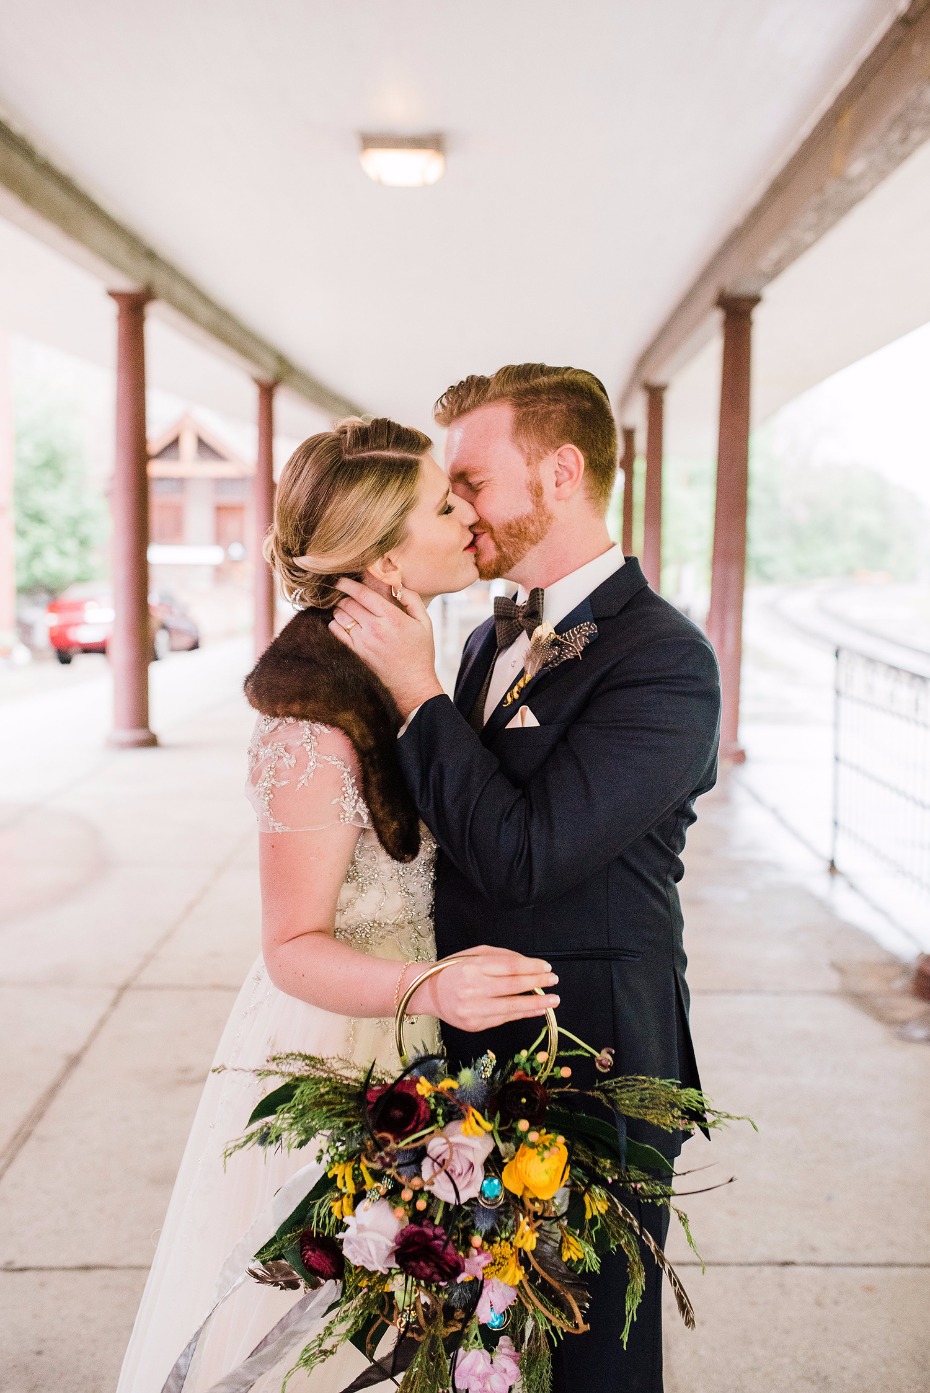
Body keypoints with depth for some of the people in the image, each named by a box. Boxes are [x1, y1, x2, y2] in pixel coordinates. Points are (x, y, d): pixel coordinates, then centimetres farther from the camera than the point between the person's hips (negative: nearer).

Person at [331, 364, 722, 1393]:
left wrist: (414, 689, -20)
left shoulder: (664, 660, -19)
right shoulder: (492, 637, 7)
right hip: (478, 1044, 8)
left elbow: (520, 854, -25)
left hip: (589, 1055, -7)